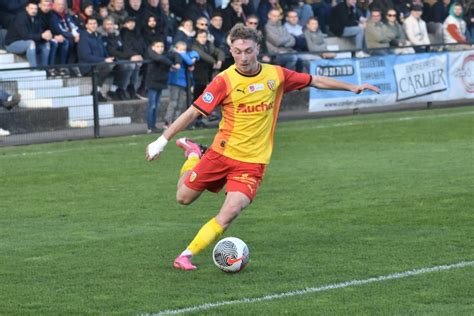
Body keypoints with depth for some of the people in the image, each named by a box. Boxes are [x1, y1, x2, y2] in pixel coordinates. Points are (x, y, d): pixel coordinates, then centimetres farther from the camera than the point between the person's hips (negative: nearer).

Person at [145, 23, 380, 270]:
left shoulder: (275, 75, -3)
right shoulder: (225, 81, -12)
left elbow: (315, 81, 9)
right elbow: (193, 112, -12)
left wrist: (352, 87, 7)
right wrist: (162, 140, -16)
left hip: (252, 162, 1)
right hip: (222, 153, -1)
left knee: (229, 213, -18)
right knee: (184, 198, 11)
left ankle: (186, 256, -7)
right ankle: (193, 155, 40)